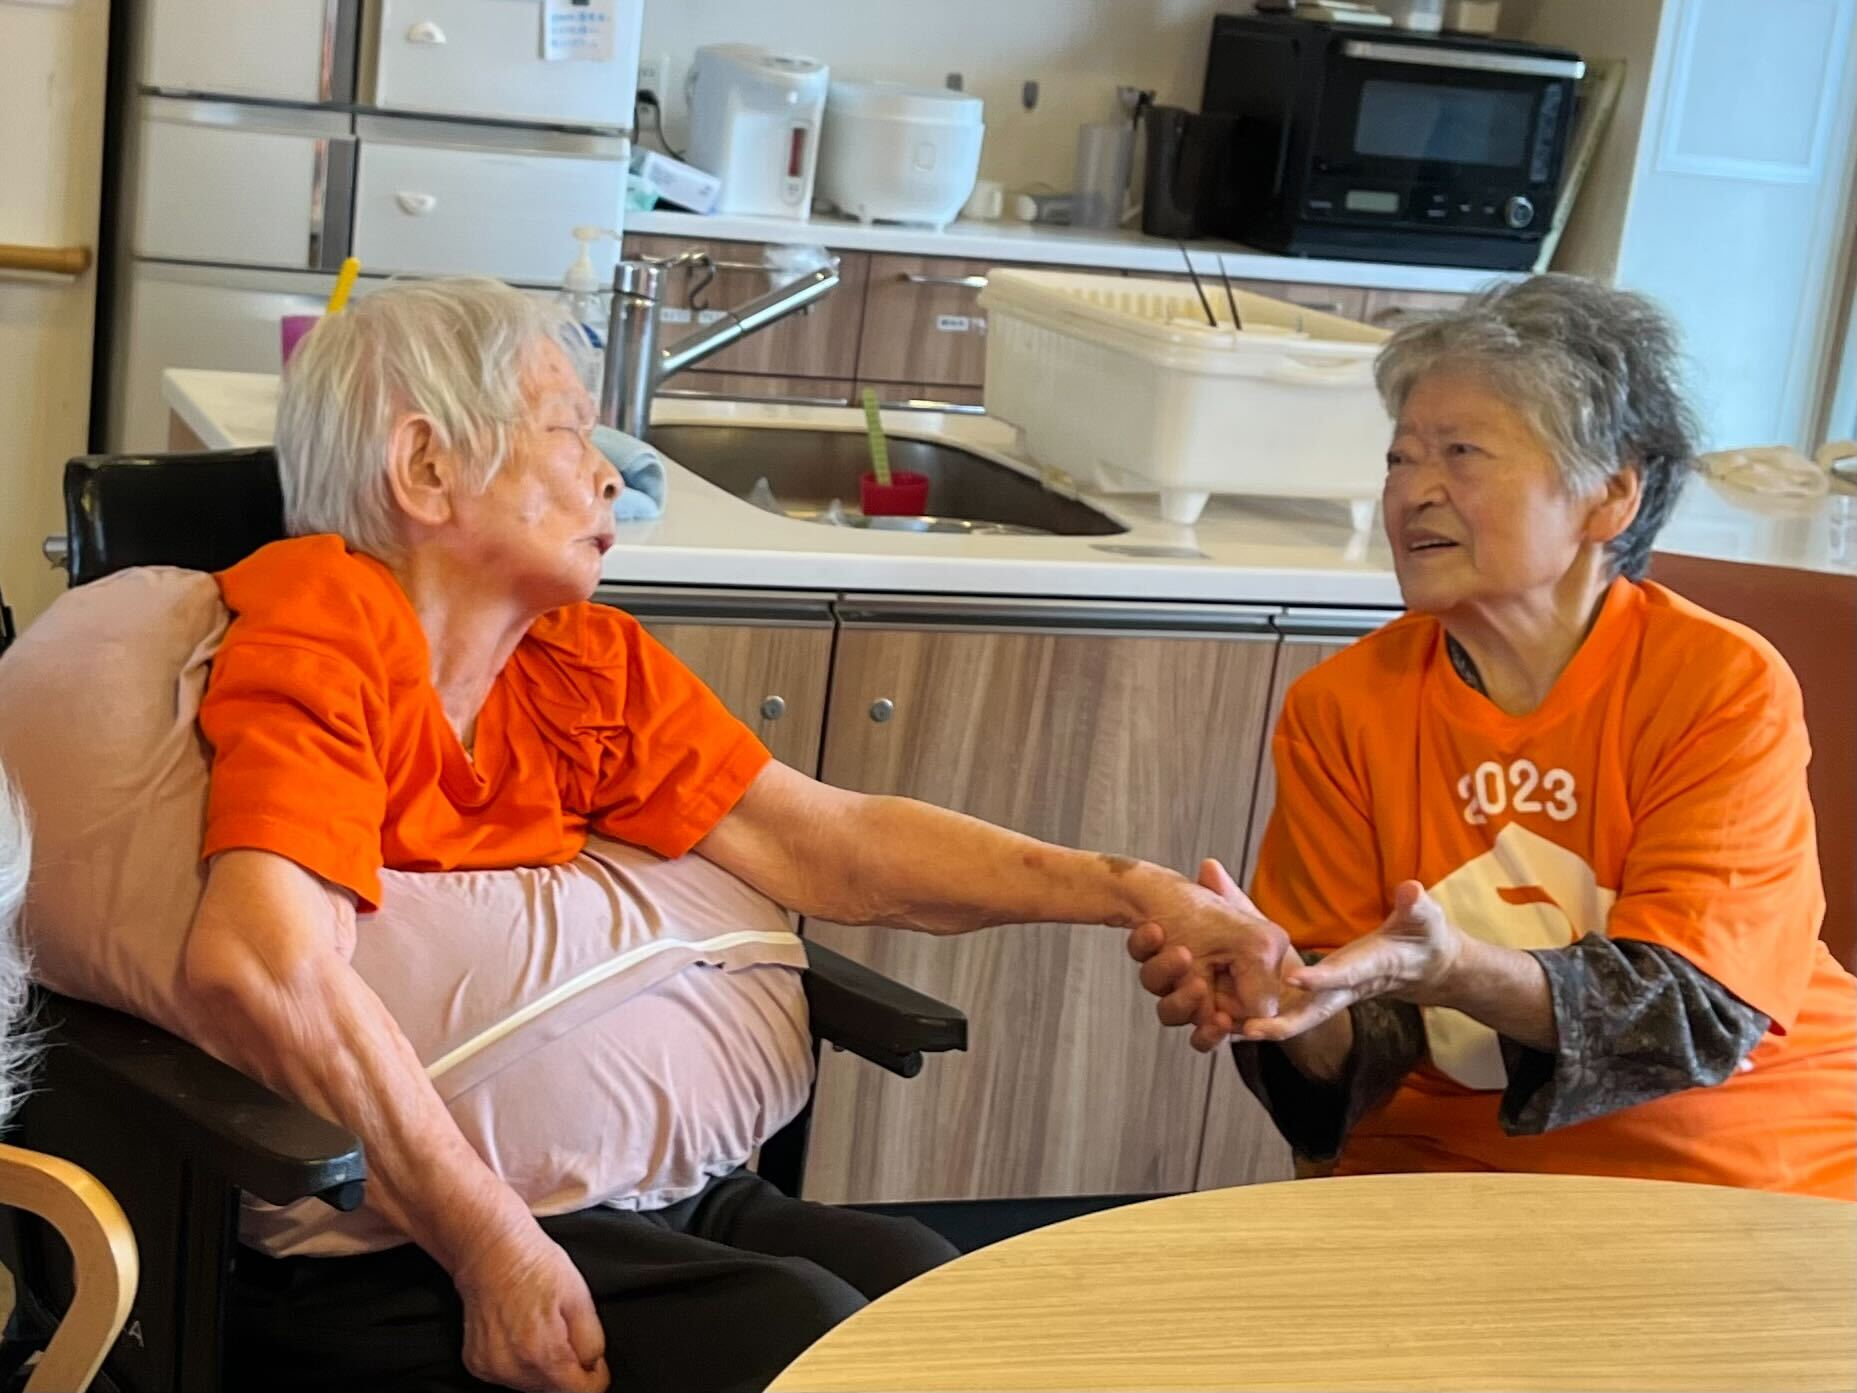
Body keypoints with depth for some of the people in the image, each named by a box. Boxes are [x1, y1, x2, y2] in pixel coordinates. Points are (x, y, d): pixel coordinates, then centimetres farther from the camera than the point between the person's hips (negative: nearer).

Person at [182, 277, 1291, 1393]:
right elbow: (260, 967, -27)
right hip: (404, 1253, -6)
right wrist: (493, 1250, -24)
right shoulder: (327, 628, -11)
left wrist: (1136, 893, -2)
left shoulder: (591, 664, 11)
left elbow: (827, 843, 6)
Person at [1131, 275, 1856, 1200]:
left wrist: (1454, 973, -34)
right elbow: (1364, 1046, -4)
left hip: (1755, 1171, 0)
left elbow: (1698, 1007, -17)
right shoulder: (1340, 709, -2)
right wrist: (1286, 996, -28)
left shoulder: (1727, 687, -9)